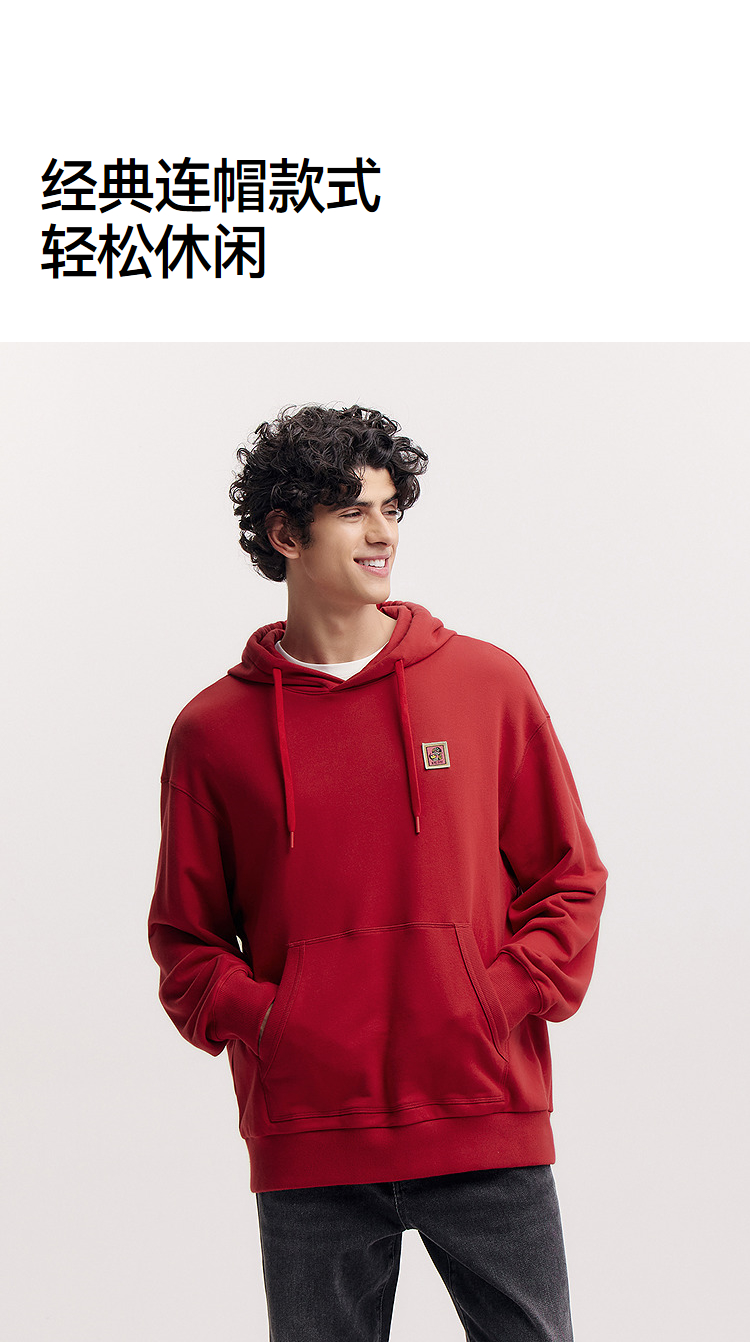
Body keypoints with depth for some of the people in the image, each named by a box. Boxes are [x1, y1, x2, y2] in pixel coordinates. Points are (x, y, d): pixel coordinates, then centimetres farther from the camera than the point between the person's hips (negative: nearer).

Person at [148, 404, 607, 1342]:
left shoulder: (489, 685, 6)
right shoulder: (213, 729, 5)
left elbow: (568, 880, 9)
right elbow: (185, 934, 10)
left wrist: (505, 999, -4)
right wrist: (255, 1019, -7)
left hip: (487, 1128, 1)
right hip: (308, 1147, 0)